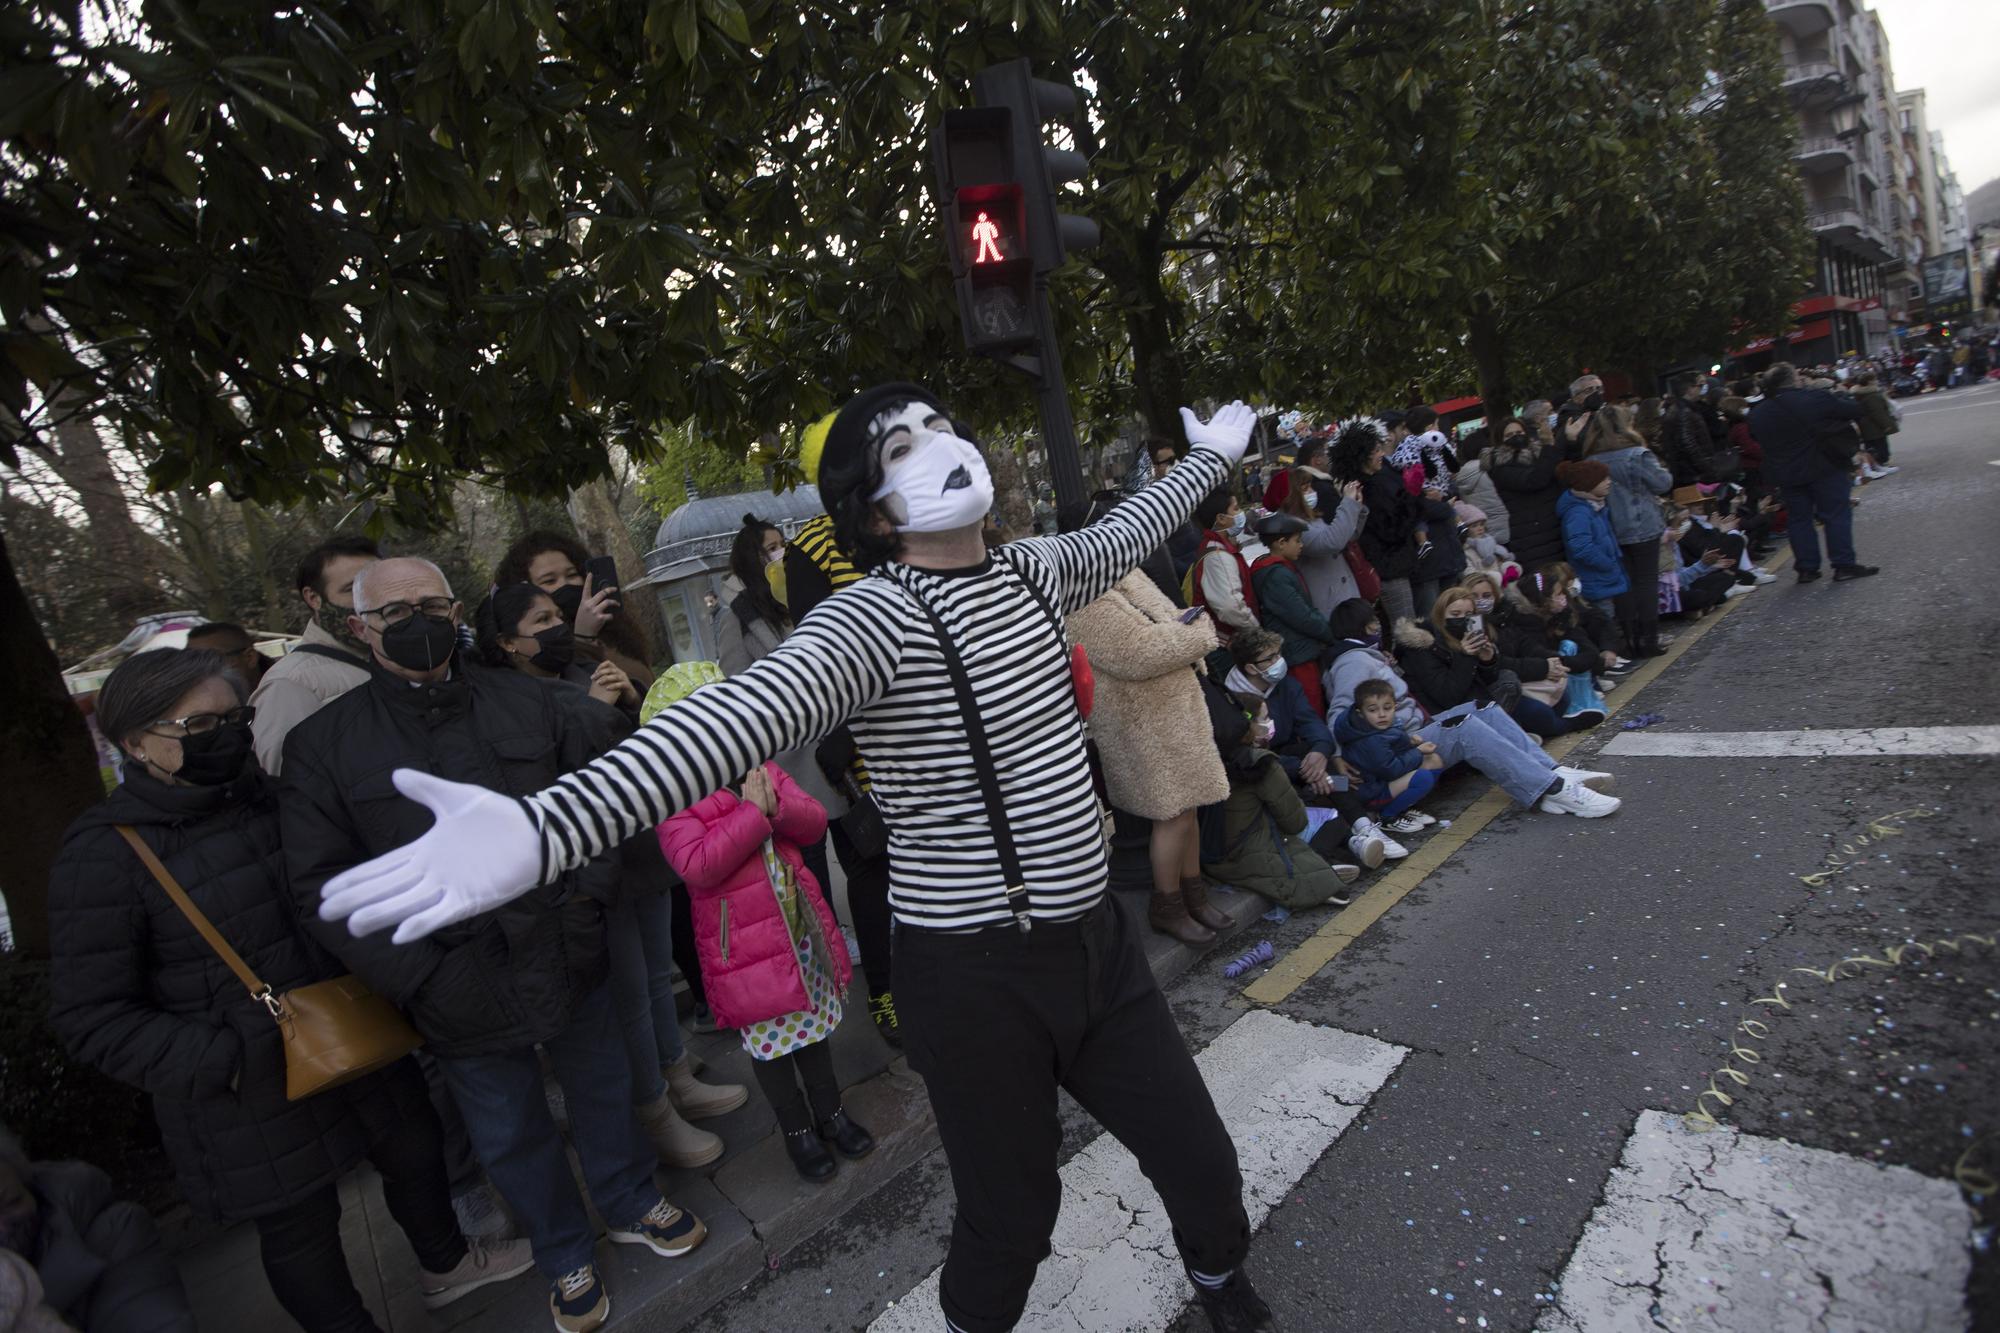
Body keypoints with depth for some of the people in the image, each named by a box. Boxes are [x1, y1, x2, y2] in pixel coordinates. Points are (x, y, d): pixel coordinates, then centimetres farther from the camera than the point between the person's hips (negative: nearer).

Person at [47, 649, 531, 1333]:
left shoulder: (268, 796, -3)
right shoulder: (104, 854, -18)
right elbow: (89, 1013, -15)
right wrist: (227, 1063, -23)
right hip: (253, 1095, -6)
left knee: (415, 1147, 23)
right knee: (300, 1225, 14)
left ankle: (445, 1262, 51)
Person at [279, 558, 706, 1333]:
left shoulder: (529, 703, -3)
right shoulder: (322, 744, -6)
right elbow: (321, 885, -7)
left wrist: (592, 886, -6)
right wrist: (417, 974, -14)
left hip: (571, 966, 2)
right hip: (463, 999, -1)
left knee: (605, 1094, 21)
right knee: (514, 1138, 19)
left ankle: (632, 1206, 49)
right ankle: (565, 1260, 44)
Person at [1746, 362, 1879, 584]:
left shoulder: (1757, 414, 1)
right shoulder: (1815, 399, -12)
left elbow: (1759, 440, 14)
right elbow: (1854, 410, -5)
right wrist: (1842, 398, 14)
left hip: (1786, 475, 4)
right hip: (1825, 468, -4)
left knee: (1798, 519, 10)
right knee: (1836, 515, 3)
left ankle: (1806, 568, 12)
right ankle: (1845, 564, 3)